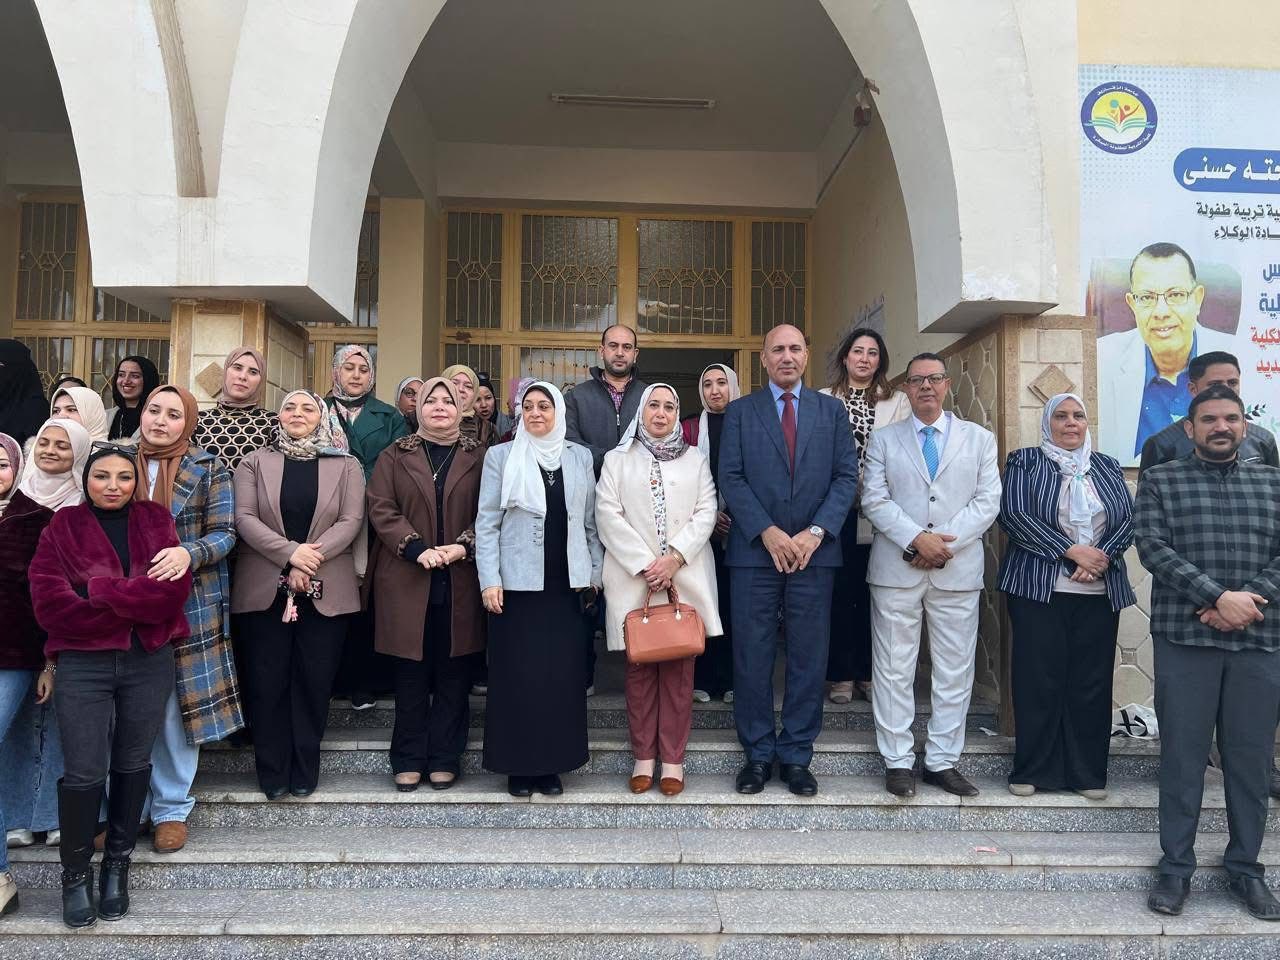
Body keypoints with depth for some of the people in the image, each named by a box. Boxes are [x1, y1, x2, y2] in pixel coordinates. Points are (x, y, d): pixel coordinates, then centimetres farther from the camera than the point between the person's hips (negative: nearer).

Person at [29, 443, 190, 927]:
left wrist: (98, 591, -14)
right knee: (84, 771, -1)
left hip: (149, 664, 2)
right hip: (83, 665, -1)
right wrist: (137, 605, -12)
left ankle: (117, 864, 28)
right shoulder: (61, 527, 2)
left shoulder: (156, 521, 6)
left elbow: (176, 588, -8)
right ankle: (75, 873, 19)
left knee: (132, 764, 11)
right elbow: (50, 604, -9)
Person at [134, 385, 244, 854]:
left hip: (188, 604, -2)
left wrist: (188, 553, -24)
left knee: (177, 705, 3)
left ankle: (172, 809, 18)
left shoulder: (208, 469, 1)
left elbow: (224, 534, -5)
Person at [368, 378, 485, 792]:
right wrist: (418, 548, -13)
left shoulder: (479, 457, 8)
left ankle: (445, 758, 16)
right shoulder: (395, 456, 9)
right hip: (407, 582, 0)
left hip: (460, 583, 0)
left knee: (453, 674, 5)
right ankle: (408, 760, 18)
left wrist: (464, 546, -15)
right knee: (411, 675, 6)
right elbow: (381, 509, 0)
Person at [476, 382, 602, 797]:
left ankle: (553, 763, 16)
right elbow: (486, 523, -1)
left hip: (566, 584, 2)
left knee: (563, 673, 3)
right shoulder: (500, 456, 3)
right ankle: (518, 765, 15)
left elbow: (590, 522, 13)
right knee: (517, 674, 2)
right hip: (517, 584, -2)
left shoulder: (580, 457, 10)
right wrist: (489, 580, -8)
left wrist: (595, 573, 8)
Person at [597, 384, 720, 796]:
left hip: (686, 577, 1)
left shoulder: (696, 459, 14)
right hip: (634, 579, 0)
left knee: (678, 668, 1)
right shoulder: (617, 459, 11)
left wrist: (675, 557, -10)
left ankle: (673, 758, 9)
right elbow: (608, 515, 0)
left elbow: (706, 512, 4)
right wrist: (645, 565, -9)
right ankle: (644, 756, 13)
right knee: (639, 667, 3)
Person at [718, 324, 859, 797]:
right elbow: (731, 478, -1)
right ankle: (757, 753, 17)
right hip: (755, 550, -1)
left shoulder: (831, 411, 10)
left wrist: (814, 532, -10)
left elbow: (847, 476, 3)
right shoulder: (740, 411, 7)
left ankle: (796, 755, 18)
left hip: (814, 551, 1)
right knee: (752, 657, 3)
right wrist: (768, 533, -12)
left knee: (809, 657, 5)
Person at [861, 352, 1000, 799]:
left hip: (958, 571, 1)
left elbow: (987, 501, 2)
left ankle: (942, 761, 17)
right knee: (894, 669, 2)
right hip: (896, 569, -1)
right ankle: (898, 761, 12)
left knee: (955, 670, 5)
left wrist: (945, 543, -10)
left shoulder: (979, 439, 11)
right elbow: (874, 499, -1)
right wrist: (917, 539, -14)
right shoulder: (884, 439, 9)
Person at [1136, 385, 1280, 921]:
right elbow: (1153, 549, -7)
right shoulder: (1160, 481, 5)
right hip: (1184, 638, -2)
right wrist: (1219, 596, -15)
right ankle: (1176, 868, 14)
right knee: (1182, 756, 3)